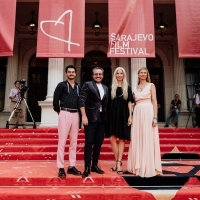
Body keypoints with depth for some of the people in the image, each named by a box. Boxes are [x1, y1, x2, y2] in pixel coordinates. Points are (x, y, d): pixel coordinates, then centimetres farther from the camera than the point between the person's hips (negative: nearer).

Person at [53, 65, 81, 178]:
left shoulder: (78, 87, 13)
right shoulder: (61, 85, 1)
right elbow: (55, 100, -2)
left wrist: (80, 114, 6)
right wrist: (59, 112, 2)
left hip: (76, 115, 5)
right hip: (65, 114, -4)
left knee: (74, 142, 8)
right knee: (62, 141, -3)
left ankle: (71, 166, 16)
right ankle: (61, 168, 3)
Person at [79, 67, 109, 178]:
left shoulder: (105, 88, 17)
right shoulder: (88, 85, 0)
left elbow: (106, 104, 15)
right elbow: (82, 101, -8)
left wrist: (107, 117, 6)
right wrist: (84, 116, -15)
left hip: (102, 118, 5)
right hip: (91, 118, -5)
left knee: (98, 143, 9)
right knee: (89, 143, -3)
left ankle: (95, 165, 21)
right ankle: (87, 167, 5)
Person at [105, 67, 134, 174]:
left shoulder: (127, 88, 8)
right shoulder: (111, 87, 8)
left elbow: (129, 102, 3)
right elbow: (108, 102, 6)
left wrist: (130, 116, -6)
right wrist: (107, 115, 0)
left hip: (123, 114, 0)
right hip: (113, 114, 1)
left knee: (122, 139, 1)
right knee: (112, 138, -4)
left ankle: (118, 163, 3)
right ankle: (118, 162, 8)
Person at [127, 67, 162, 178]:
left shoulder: (151, 85, 5)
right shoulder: (135, 88, 16)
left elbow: (154, 101, -3)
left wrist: (155, 117, -13)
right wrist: (132, 116, 7)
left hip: (148, 112, -4)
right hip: (137, 113, 4)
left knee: (148, 139, -3)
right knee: (137, 140, 5)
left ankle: (149, 167, 5)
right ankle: (138, 166, 15)